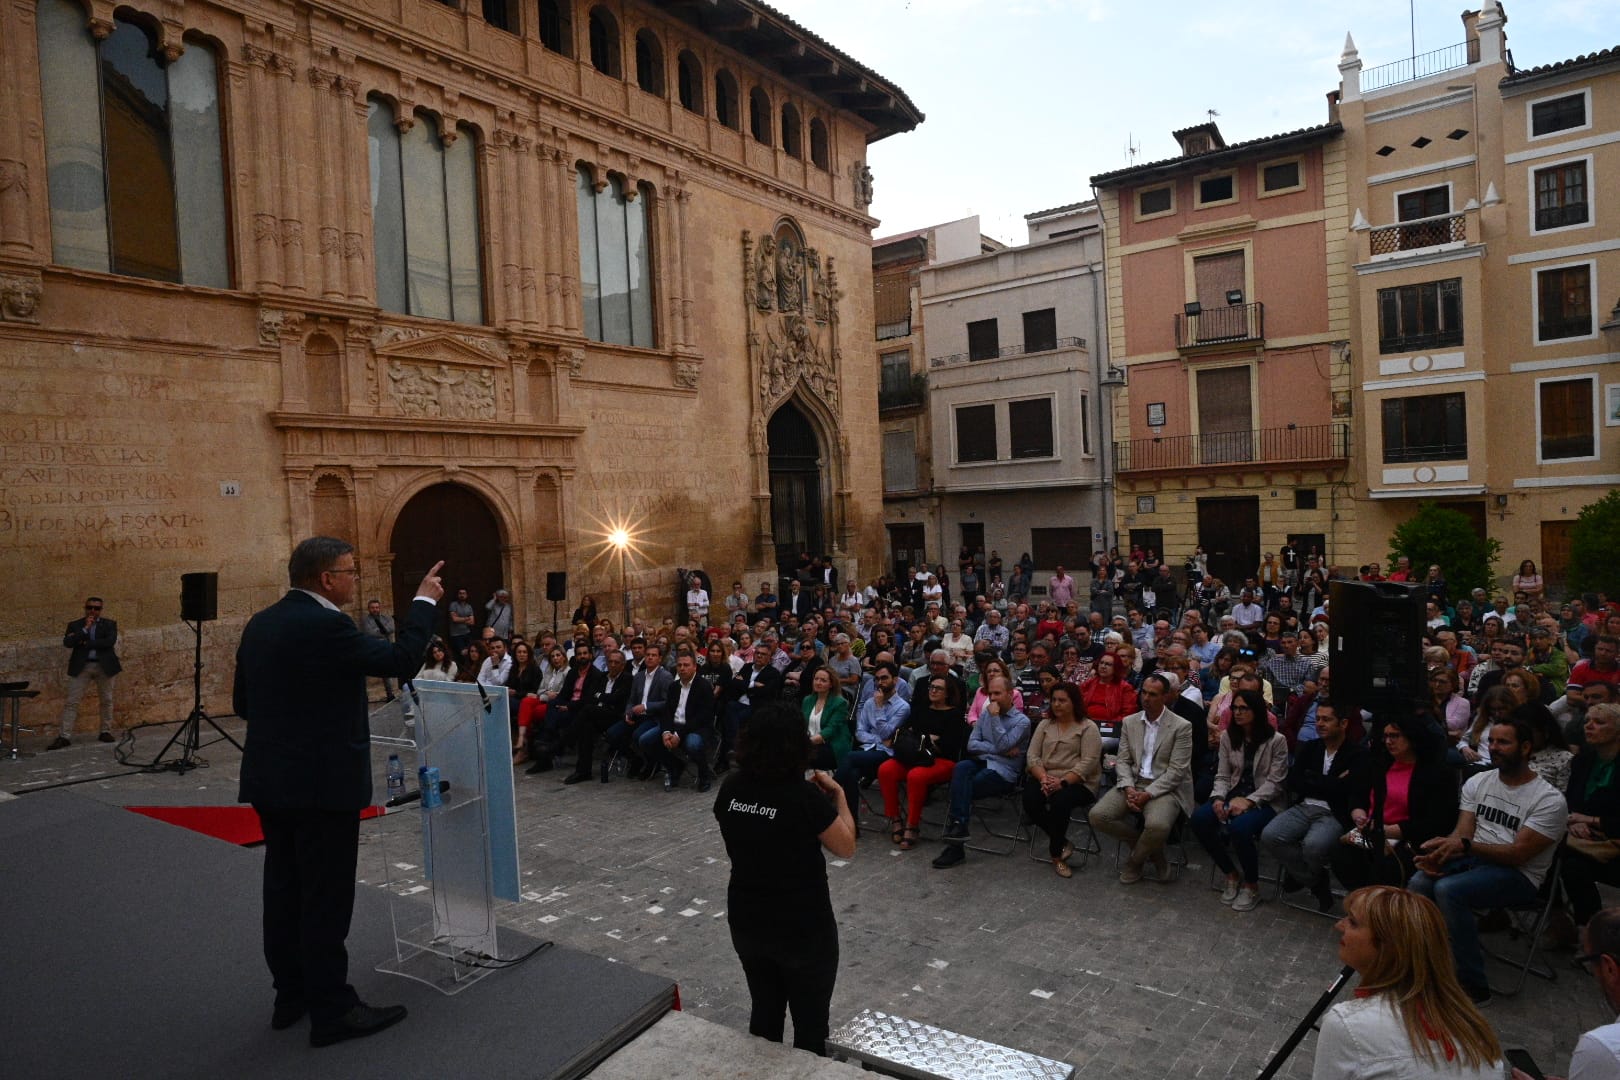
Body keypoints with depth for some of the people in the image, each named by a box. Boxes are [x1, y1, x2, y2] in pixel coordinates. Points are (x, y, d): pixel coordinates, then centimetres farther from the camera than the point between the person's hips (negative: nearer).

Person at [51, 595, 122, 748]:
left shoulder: (109, 624, 8)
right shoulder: (75, 625, 9)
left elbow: (110, 641, -9)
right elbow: (67, 643, -6)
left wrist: (85, 643, -10)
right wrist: (85, 629, -12)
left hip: (104, 666, 0)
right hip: (81, 667, 0)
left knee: (106, 701, 7)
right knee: (71, 702, -4)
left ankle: (106, 731, 18)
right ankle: (64, 736, -3)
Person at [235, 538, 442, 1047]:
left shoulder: (260, 624, 8)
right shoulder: (324, 625, -20)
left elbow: (242, 702, 15)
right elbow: (402, 660, -18)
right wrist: (424, 601, -7)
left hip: (270, 780, 9)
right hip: (322, 783, -9)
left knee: (284, 889, 17)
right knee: (325, 898, 1)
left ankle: (291, 995, 29)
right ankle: (332, 1010, 11)